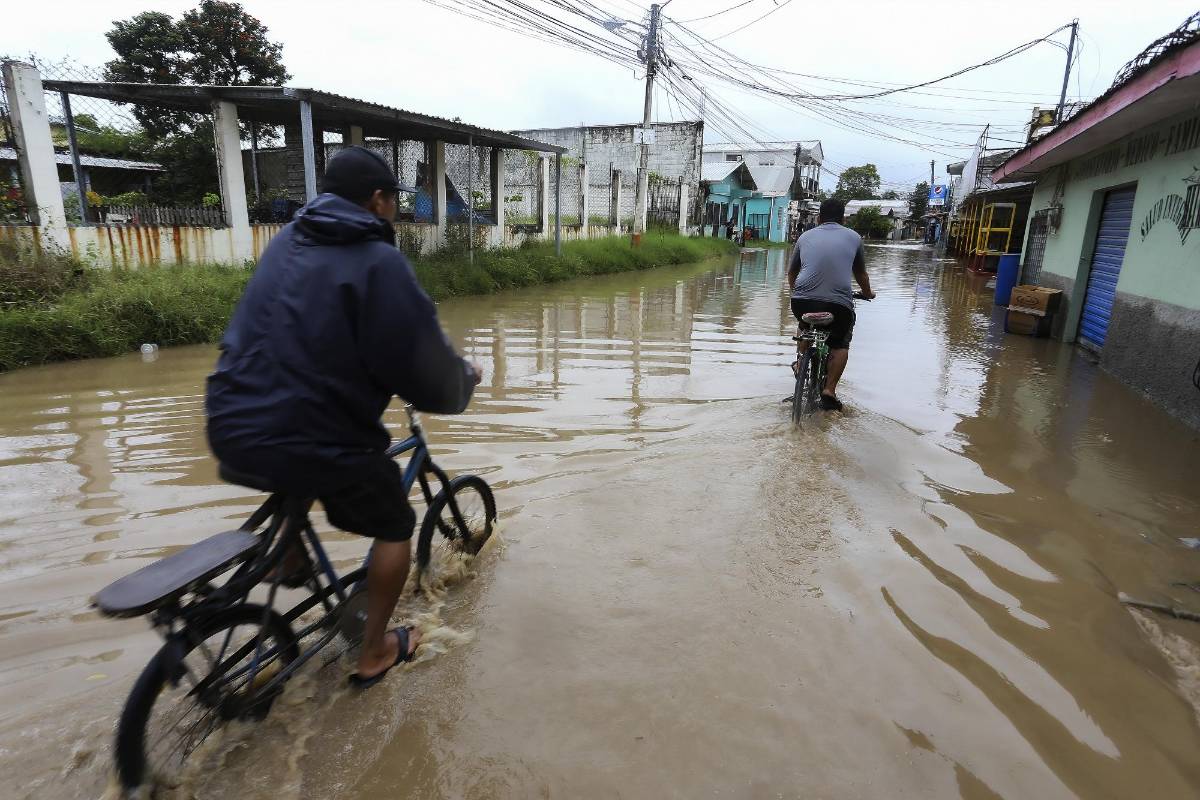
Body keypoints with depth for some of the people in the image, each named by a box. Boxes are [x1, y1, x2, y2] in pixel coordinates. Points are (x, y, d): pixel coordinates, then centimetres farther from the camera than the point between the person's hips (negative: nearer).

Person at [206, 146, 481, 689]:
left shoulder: (288, 240, 11)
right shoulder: (378, 261, -13)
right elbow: (424, 364, -14)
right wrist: (464, 379, 9)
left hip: (233, 429, 8)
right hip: (311, 440, -7)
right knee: (395, 525, 16)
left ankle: (291, 561, 44)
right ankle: (374, 653, 26)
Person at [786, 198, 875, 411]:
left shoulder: (806, 236, 18)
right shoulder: (853, 237, 16)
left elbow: (791, 272, 29)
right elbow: (861, 274, 27)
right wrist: (868, 293, 47)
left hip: (802, 301, 1)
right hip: (838, 303, -1)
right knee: (840, 344, 22)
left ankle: (802, 363, 34)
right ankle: (829, 390, 10)